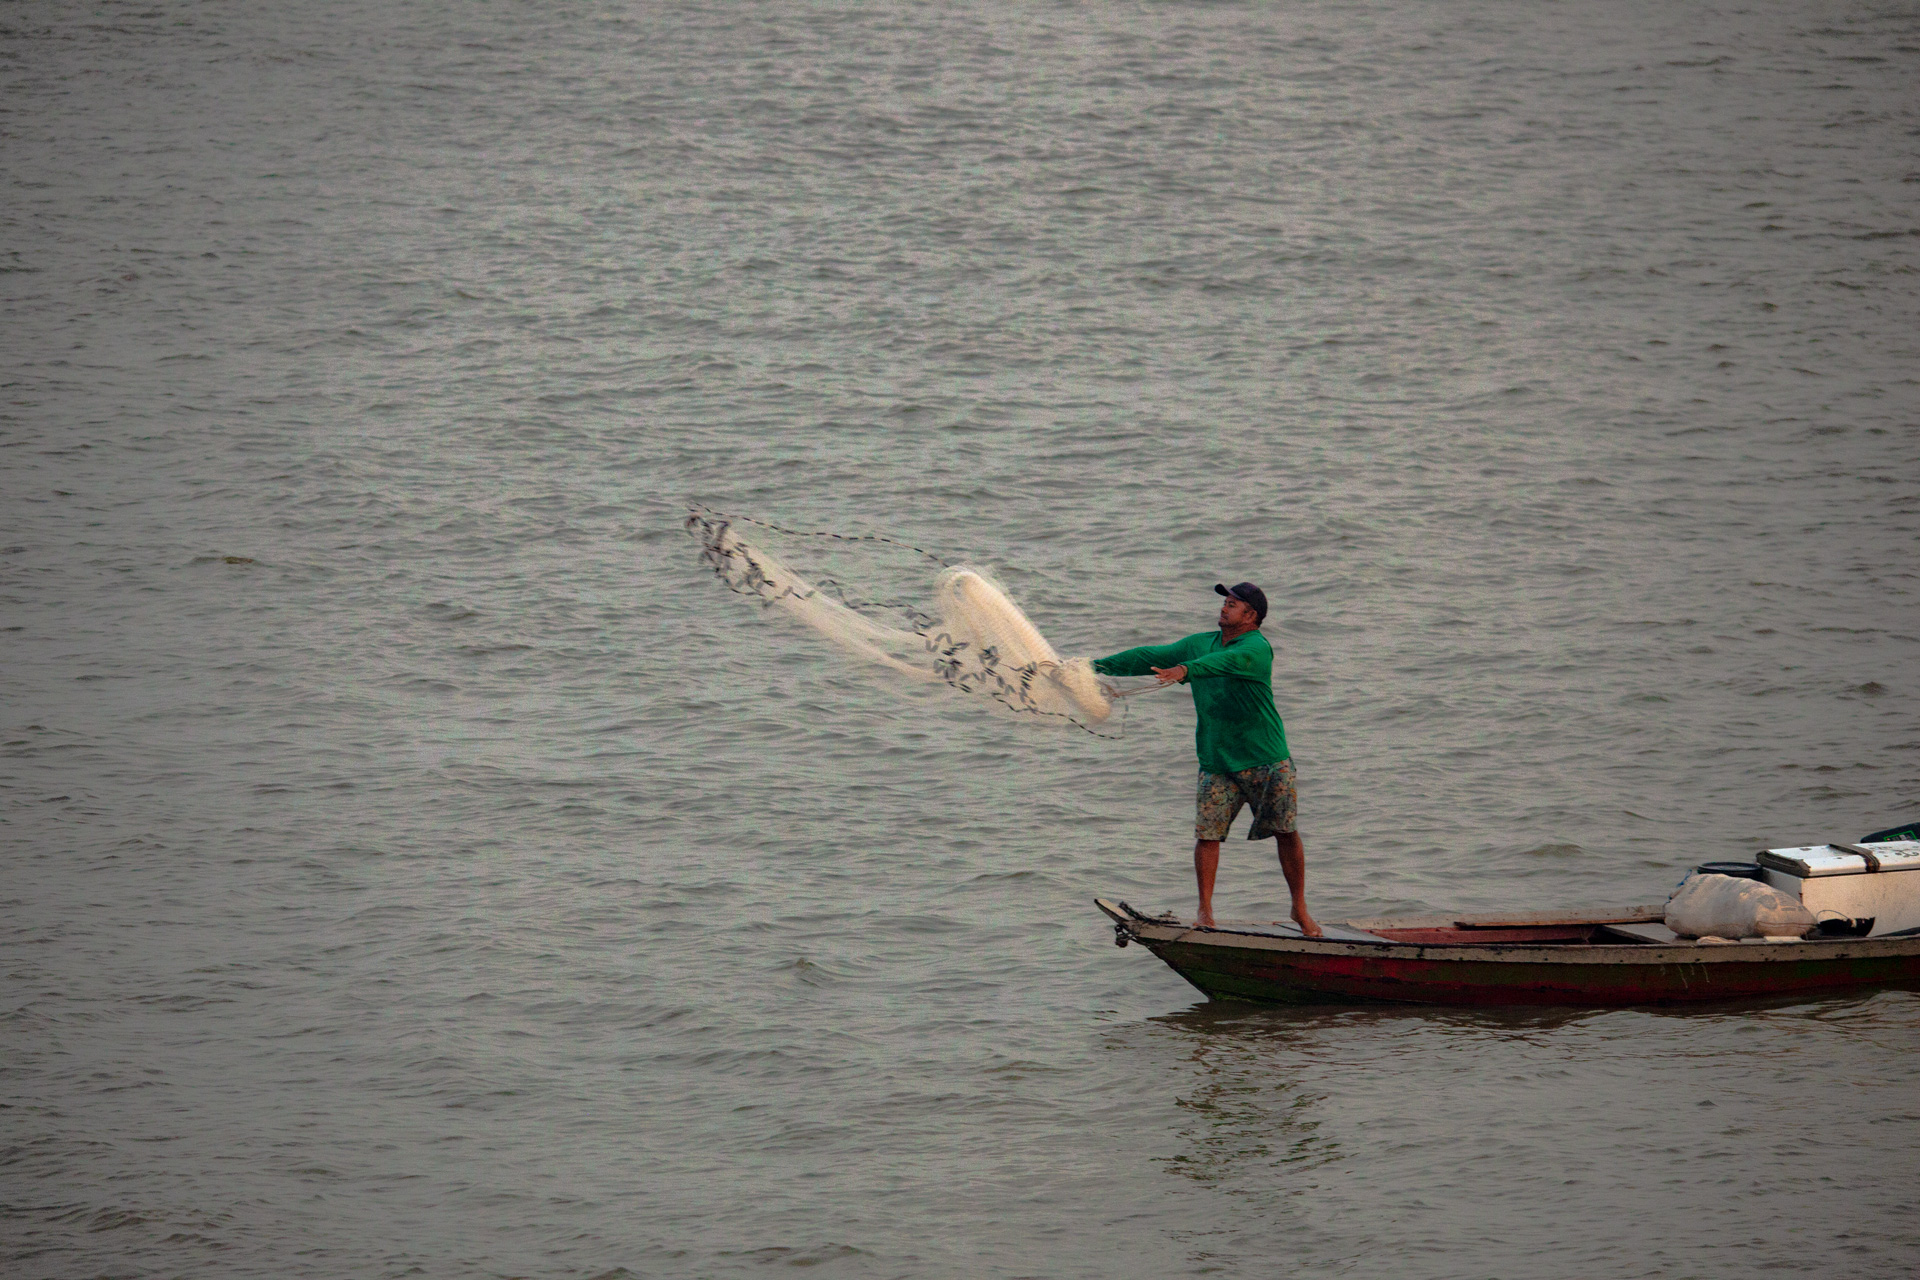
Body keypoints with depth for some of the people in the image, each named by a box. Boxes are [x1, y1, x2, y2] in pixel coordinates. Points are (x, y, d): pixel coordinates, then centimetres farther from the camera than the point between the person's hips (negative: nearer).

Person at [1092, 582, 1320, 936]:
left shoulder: (1257, 649, -11)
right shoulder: (1200, 644, 10)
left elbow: (1226, 662, -32)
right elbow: (1152, 657, 13)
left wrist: (1186, 670, -49)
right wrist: (1097, 667, 11)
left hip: (1267, 761, -5)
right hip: (1217, 763, 5)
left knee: (1286, 832, -2)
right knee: (1207, 834, -6)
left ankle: (1300, 910, 11)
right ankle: (1205, 911, 3)